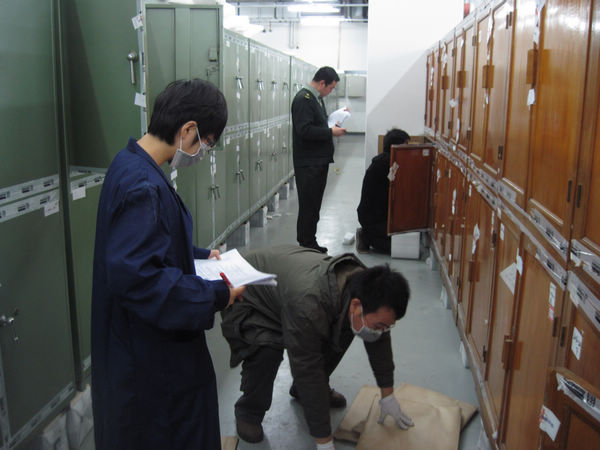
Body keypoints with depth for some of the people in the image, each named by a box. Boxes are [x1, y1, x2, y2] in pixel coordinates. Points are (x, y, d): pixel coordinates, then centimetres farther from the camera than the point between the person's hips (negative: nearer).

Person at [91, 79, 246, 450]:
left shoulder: (132, 165, 4)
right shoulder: (142, 186, -28)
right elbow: (135, 277, -32)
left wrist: (200, 256, 12)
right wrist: (215, 296, -24)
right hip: (150, 359, -10)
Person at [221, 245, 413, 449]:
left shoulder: (369, 289, -22)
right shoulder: (309, 306, -44)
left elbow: (379, 341, -6)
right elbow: (308, 371, -37)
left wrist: (388, 397, 3)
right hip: (245, 297, -6)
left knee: (342, 334, -6)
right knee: (267, 350, -31)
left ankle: (302, 391, 17)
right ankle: (249, 411, -2)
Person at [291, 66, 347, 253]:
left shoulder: (316, 98, 15)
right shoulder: (303, 99, -16)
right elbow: (304, 131, -25)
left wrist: (333, 124, 9)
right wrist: (331, 132, -18)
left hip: (319, 161, 10)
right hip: (308, 164, -10)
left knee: (314, 205, 16)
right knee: (308, 206, -2)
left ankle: (311, 243, 26)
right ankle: (305, 246, 7)